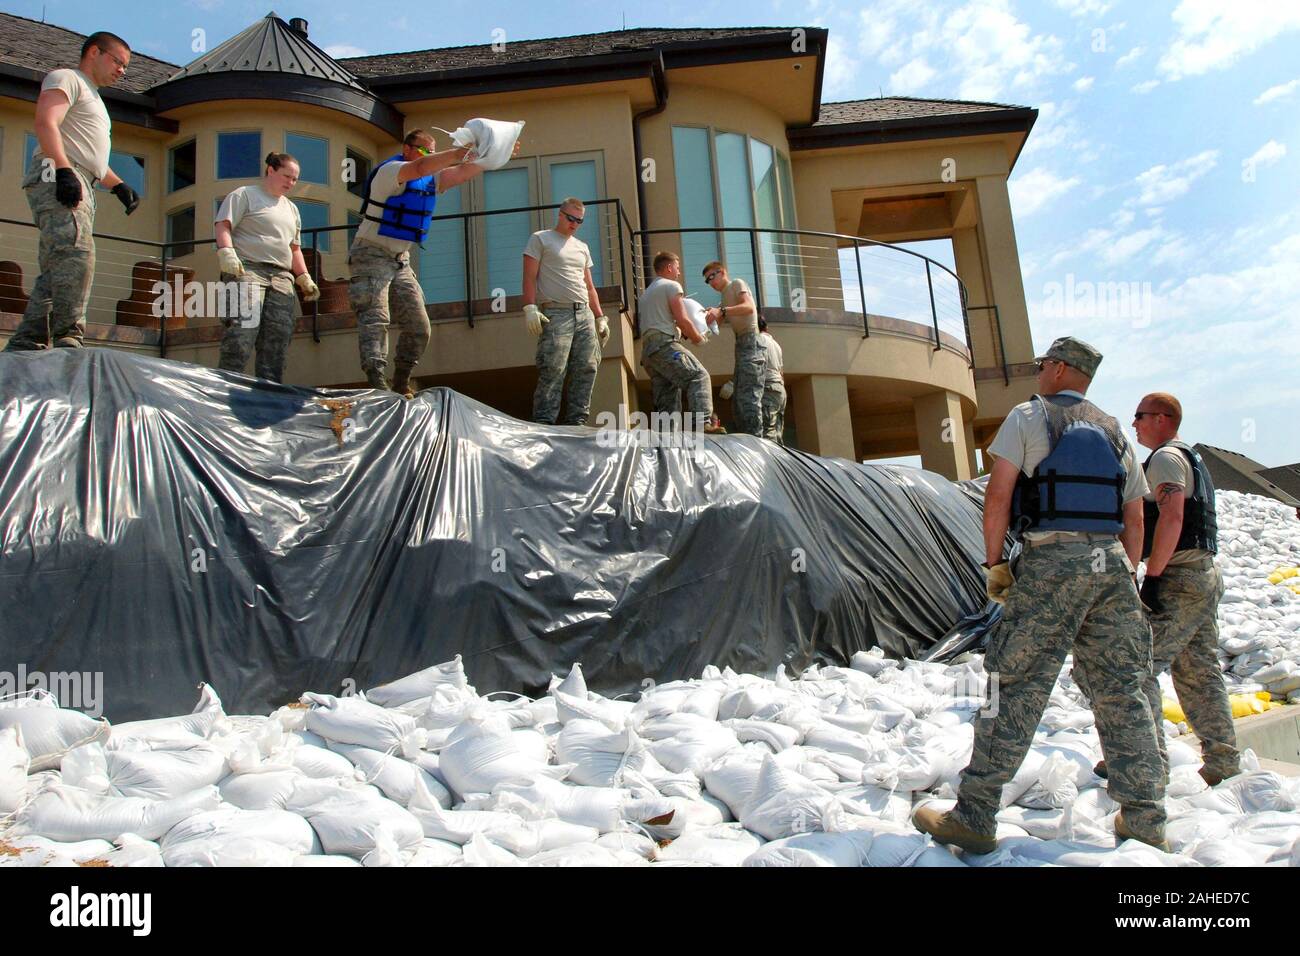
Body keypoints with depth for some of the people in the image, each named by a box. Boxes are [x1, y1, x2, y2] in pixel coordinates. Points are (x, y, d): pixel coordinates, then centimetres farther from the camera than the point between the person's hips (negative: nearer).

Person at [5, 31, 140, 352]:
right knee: (76, 253, -27)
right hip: (56, 180, -10)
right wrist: (64, 170, -25)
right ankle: (68, 340, -37)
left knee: (55, 273, 3)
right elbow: (46, 123, -12)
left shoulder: (92, 97, 35)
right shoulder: (66, 78, 6)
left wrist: (118, 185, 22)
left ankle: (24, 345, 2)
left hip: (78, 187, 10)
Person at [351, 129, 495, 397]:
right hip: (372, 255, -8)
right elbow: (420, 168, -32)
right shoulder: (390, 170, -12)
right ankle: (377, 386, -26)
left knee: (418, 326, 2)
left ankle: (401, 385, 12)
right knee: (375, 321, -18)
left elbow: (464, 173, 2)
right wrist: (462, 151, -41)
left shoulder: (431, 179, 10)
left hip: (401, 260, 8)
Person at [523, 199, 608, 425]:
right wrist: (530, 307, -15)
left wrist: (600, 317, 16)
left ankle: (576, 420, 1)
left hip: (584, 315, 6)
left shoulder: (582, 247, 25)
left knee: (587, 368, -3)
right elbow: (529, 277, -2)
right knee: (553, 371, -14)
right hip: (556, 314, -6)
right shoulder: (540, 239, 8)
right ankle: (544, 423, -14)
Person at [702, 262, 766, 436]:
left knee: (748, 395, -17)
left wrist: (721, 311, -28)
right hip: (741, 344, 10)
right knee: (737, 398, 6)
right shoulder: (725, 297, 28)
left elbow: (749, 307, -17)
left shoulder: (737, 284, 3)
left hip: (751, 341, -10)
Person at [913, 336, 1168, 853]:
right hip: (1111, 562, 6)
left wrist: (994, 562, 0)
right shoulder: (1114, 432, 21)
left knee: (1015, 689, -6)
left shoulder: (1029, 416, 4)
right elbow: (1135, 520, 18)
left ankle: (973, 817, -3)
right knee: (1122, 691, 11)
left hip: (1051, 560, -5)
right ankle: (1145, 819, 17)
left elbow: (998, 494, -6)